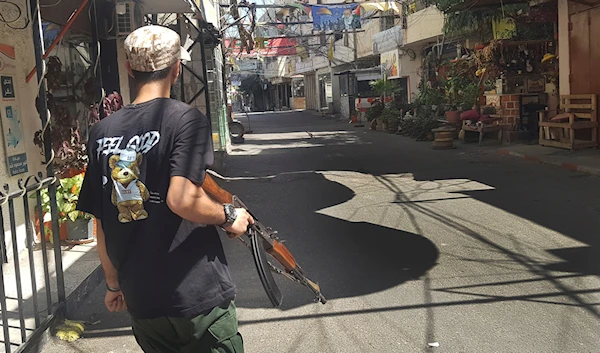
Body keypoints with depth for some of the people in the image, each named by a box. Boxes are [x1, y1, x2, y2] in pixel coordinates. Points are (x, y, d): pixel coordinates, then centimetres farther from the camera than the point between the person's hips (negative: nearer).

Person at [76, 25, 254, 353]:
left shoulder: (101, 132, 4)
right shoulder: (186, 118, -12)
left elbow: (101, 224, 9)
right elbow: (182, 200, -26)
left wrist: (114, 283, 20)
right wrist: (229, 216, -7)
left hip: (140, 299, 6)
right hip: (198, 295, -5)